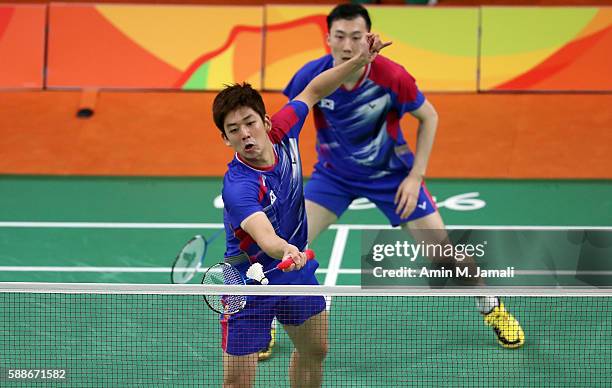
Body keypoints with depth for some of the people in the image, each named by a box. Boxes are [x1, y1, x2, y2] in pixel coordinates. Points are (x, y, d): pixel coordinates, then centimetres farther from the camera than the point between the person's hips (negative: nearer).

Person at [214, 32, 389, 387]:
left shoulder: (282, 133, -13)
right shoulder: (238, 186, -34)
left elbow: (313, 91, 6)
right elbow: (265, 236, -49)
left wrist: (358, 61, -4)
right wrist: (286, 251, -71)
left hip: (297, 270, 7)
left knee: (315, 350, 24)